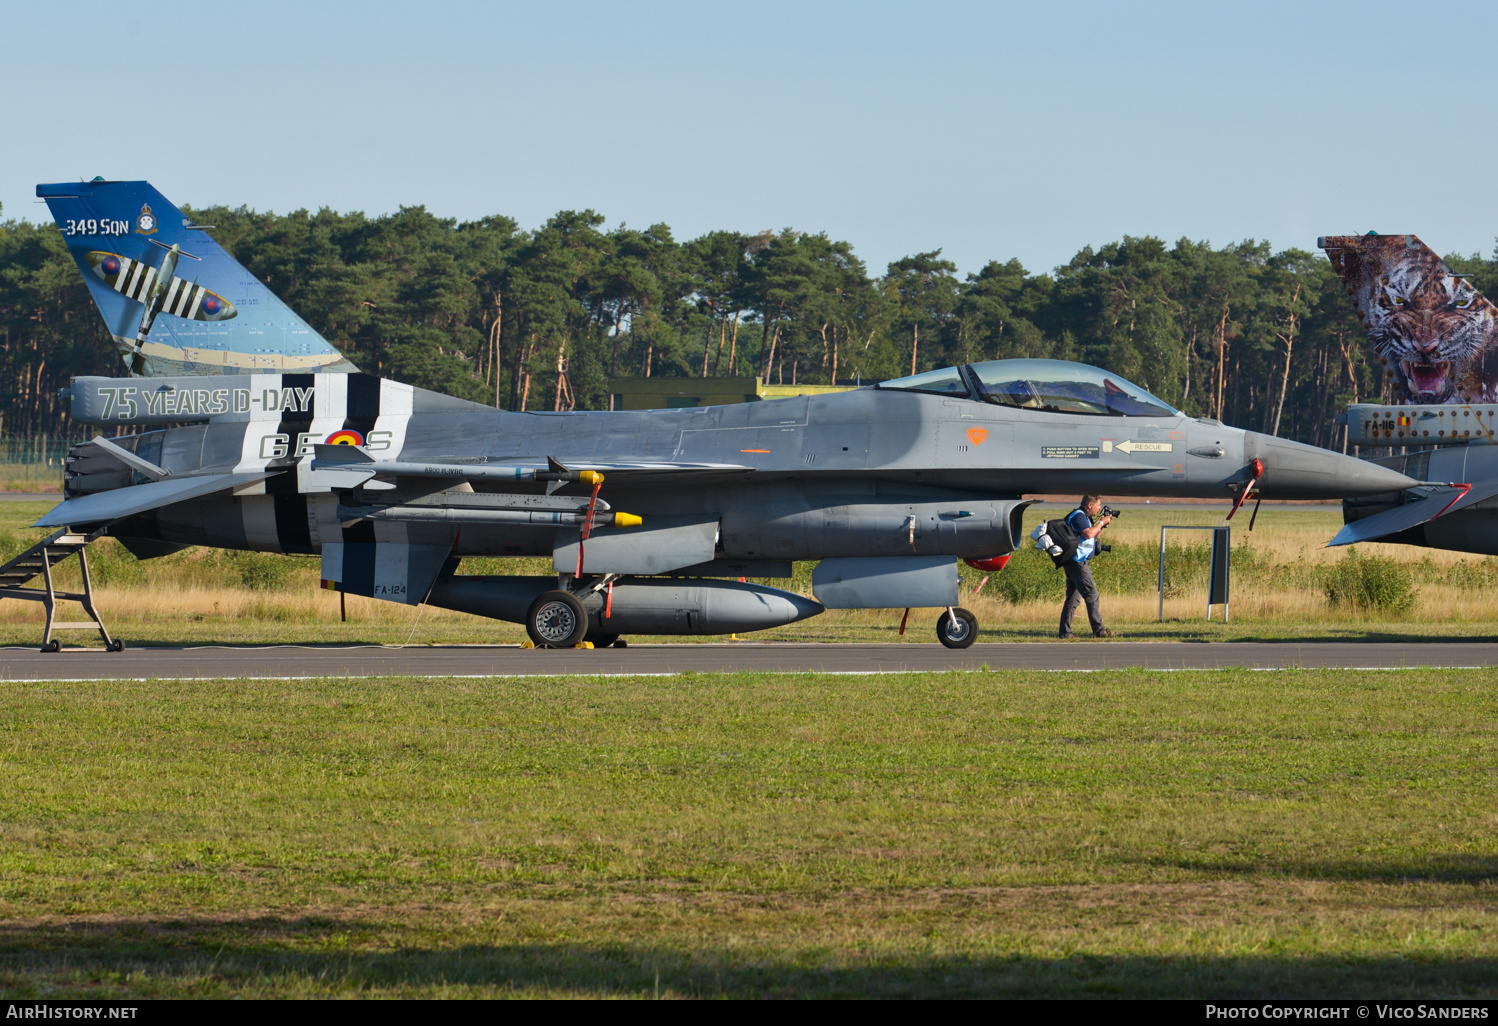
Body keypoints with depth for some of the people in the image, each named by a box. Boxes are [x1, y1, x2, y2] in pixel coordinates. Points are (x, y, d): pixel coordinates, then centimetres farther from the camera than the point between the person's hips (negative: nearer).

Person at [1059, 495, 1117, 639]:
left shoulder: (1084, 517, 21)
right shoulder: (1078, 516, -12)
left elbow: (1093, 537, 27)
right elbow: (1088, 534, -25)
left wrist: (1102, 526, 13)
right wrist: (1101, 523, -12)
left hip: (1075, 562, 11)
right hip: (1077, 561, -11)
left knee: (1073, 597, 9)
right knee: (1091, 595, -9)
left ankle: (1065, 632, 9)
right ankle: (1099, 630, -9)